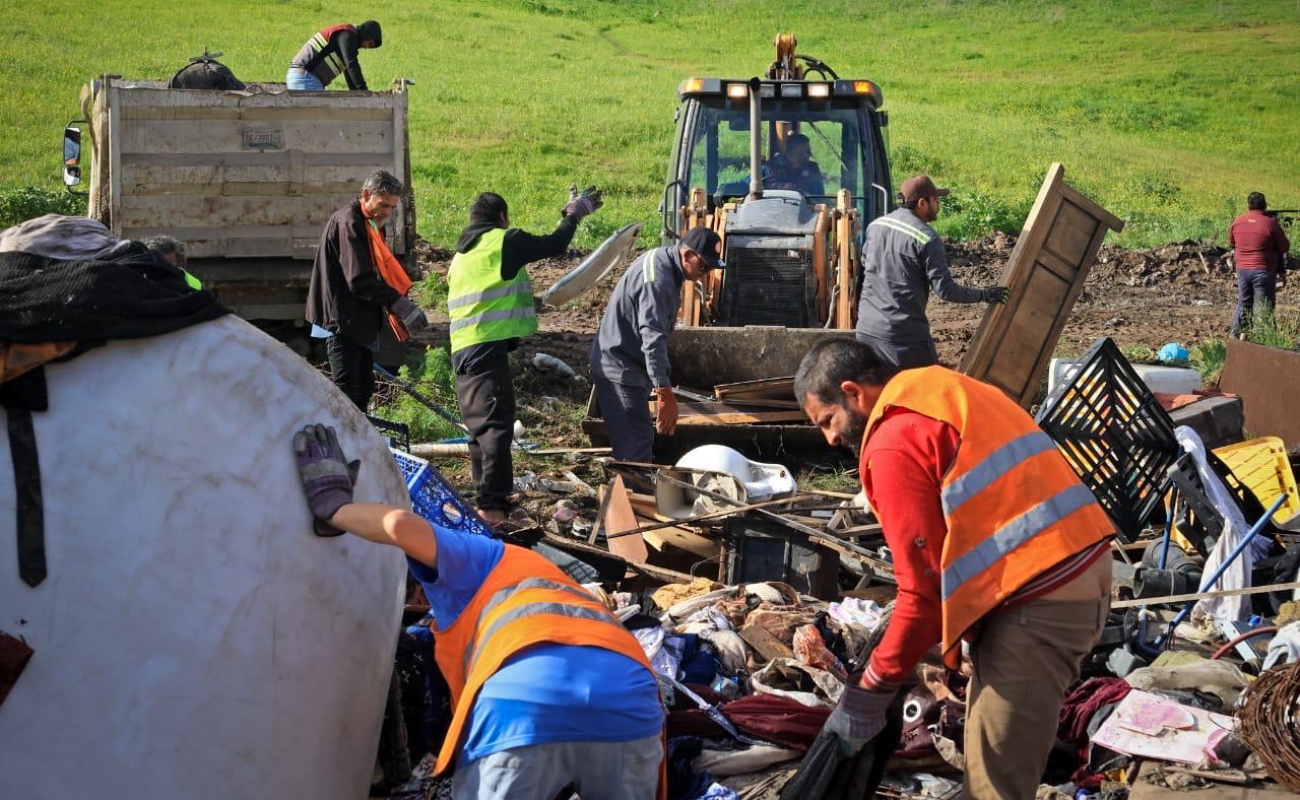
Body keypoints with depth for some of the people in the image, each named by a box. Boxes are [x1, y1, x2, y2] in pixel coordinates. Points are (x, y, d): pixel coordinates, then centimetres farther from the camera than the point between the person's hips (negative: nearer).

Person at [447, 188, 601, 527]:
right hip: (488, 346, -9)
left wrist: (523, 302, 42)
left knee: (480, 425, 15)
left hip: (461, 349, 9)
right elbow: (553, 245, 3)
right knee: (497, 424, -13)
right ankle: (492, 503, -22)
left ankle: (485, 498, 21)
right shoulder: (504, 240, -1)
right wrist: (573, 215, 19)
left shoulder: (461, 253, 24)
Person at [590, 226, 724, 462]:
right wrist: (665, 394, -38)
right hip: (620, 369, -11)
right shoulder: (657, 279, -26)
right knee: (636, 447, -13)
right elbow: (652, 339, -34)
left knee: (639, 440, 17)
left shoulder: (661, 259, 7)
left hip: (626, 365, 11)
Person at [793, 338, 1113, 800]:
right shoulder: (945, 392, 19)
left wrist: (870, 692, -4)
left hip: (1039, 597, -10)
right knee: (995, 754, 20)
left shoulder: (894, 443, -10)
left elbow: (924, 588, -13)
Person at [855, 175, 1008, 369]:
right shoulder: (926, 239, -13)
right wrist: (983, 295, -2)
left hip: (867, 330, 6)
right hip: (905, 335, -6)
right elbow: (945, 289, -14)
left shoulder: (875, 226, 7)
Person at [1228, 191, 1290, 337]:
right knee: (1263, 307, 1)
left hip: (1242, 269, 5)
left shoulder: (1237, 222, 1)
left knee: (1243, 303, 18)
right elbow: (1285, 247, -5)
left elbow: (1231, 245, 14)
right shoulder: (1270, 223, -13)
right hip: (1263, 271, -5)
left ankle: (1236, 335, 22)